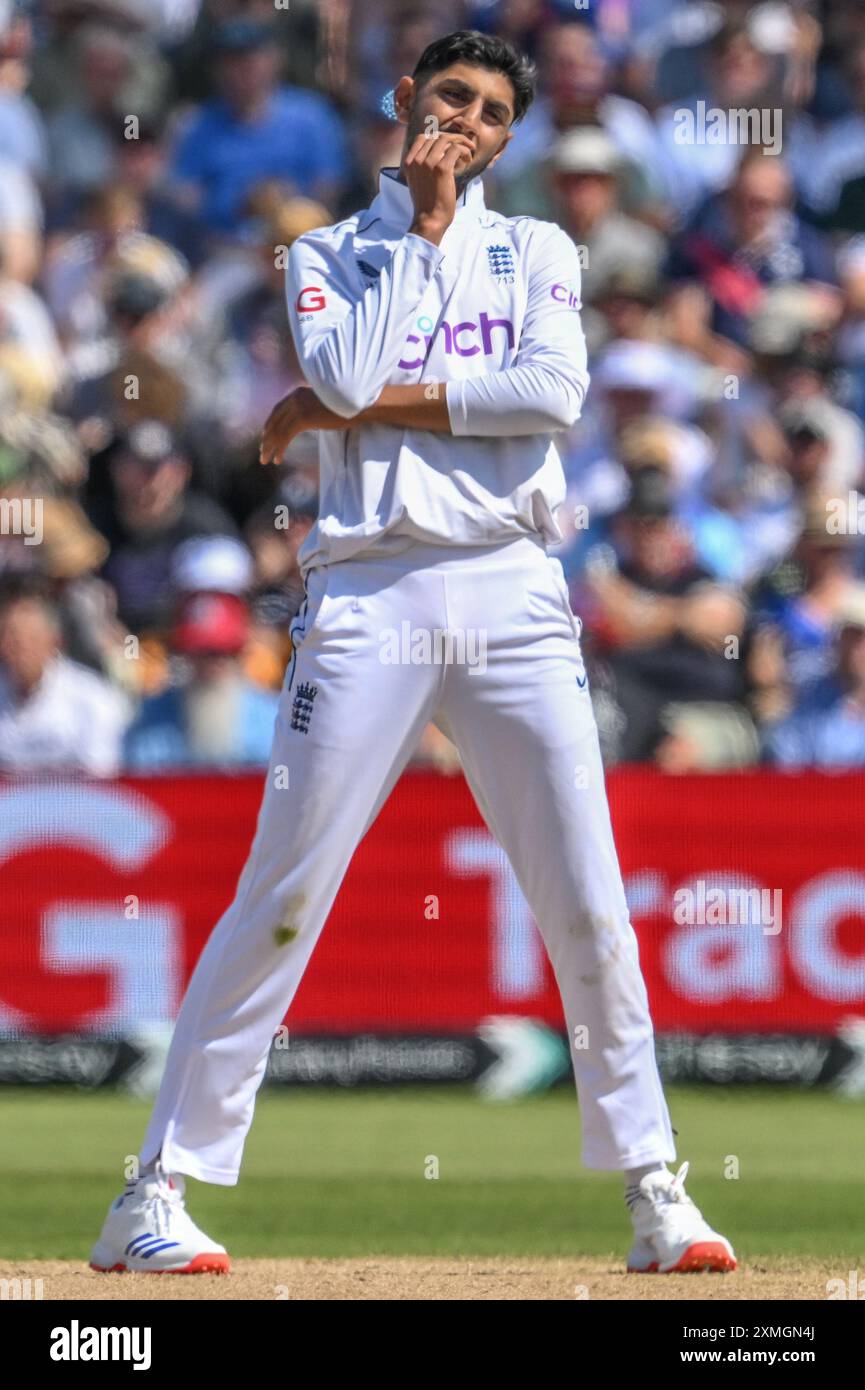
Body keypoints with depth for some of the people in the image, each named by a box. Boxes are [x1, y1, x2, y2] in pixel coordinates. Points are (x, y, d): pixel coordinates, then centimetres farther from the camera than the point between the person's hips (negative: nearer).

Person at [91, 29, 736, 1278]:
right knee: (280, 899, -6)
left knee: (590, 906, -2)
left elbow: (554, 391, -5)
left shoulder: (537, 252, 14)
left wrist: (371, 404, -6)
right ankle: (158, 1191, -3)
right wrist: (416, 227, -3)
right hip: (369, 600, -2)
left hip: (514, 600, 2)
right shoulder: (327, 255, 11)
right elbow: (346, 377, -9)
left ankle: (654, 1193, 6)